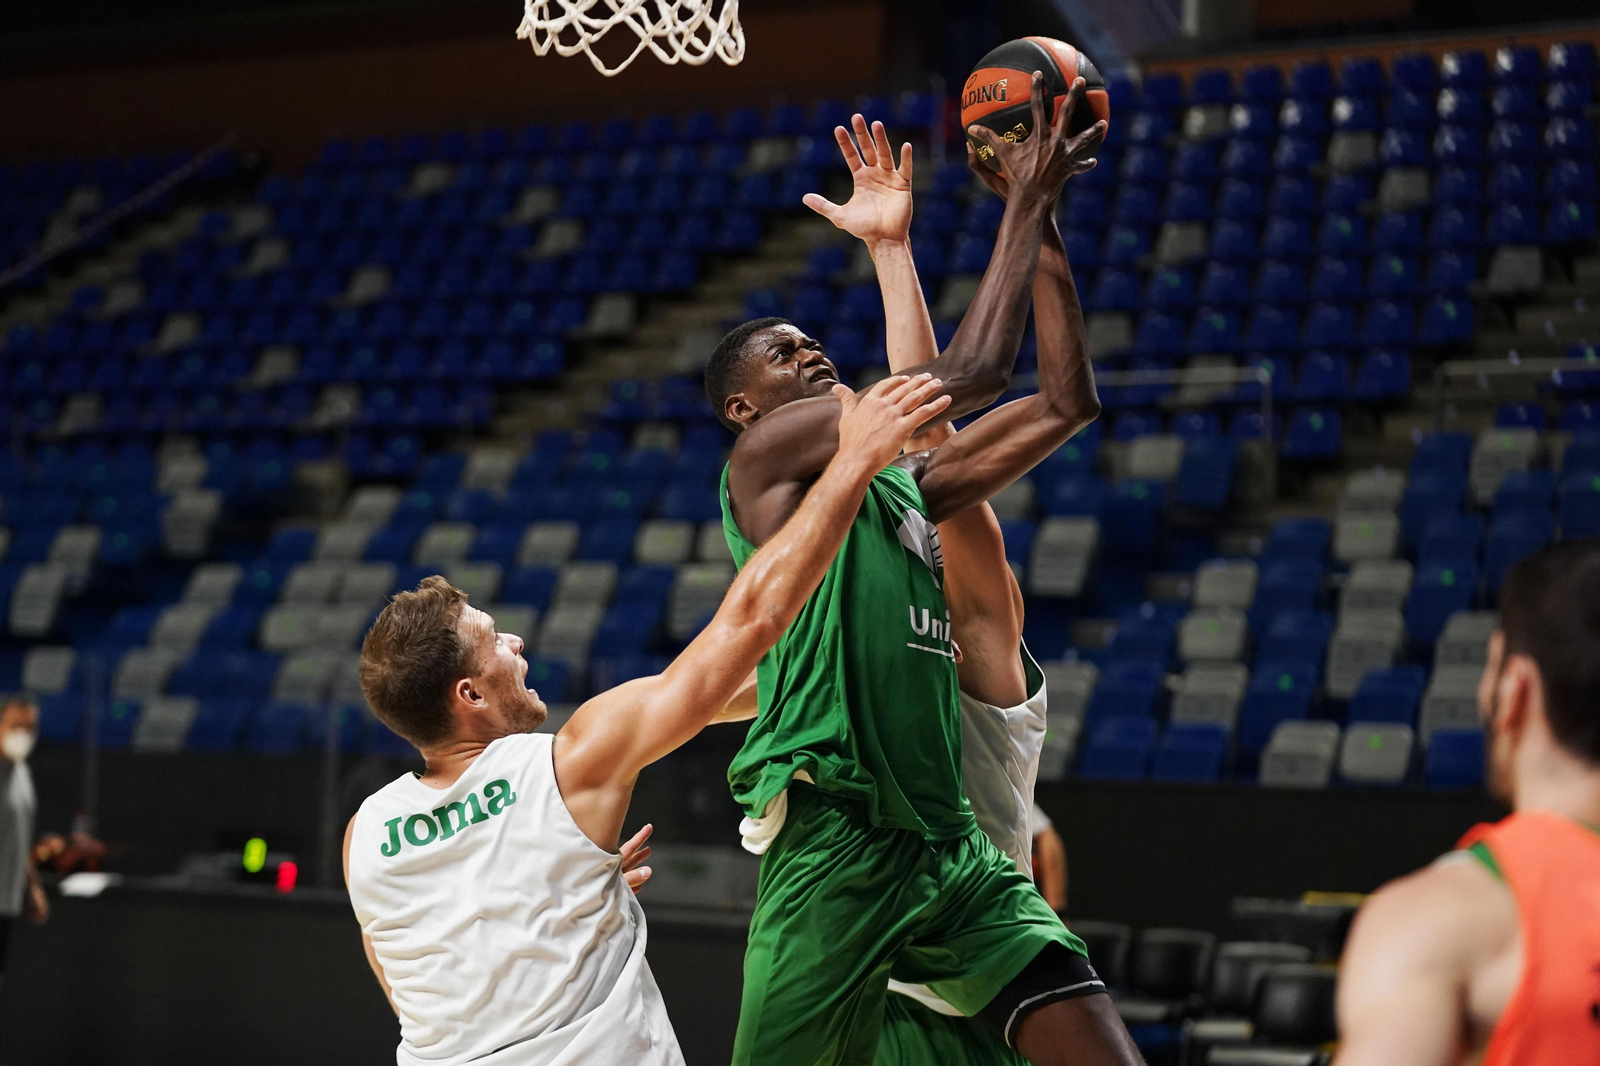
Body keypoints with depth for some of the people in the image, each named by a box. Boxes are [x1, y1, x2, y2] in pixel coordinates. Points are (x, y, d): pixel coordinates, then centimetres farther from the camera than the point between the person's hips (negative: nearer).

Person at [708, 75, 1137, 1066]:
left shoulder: (905, 482, 22)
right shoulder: (763, 456, 0)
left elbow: (1068, 401, 18)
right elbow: (970, 376, -8)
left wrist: (1038, 214, 15)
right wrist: (1023, 209, 2)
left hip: (952, 845, 7)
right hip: (833, 842, -7)